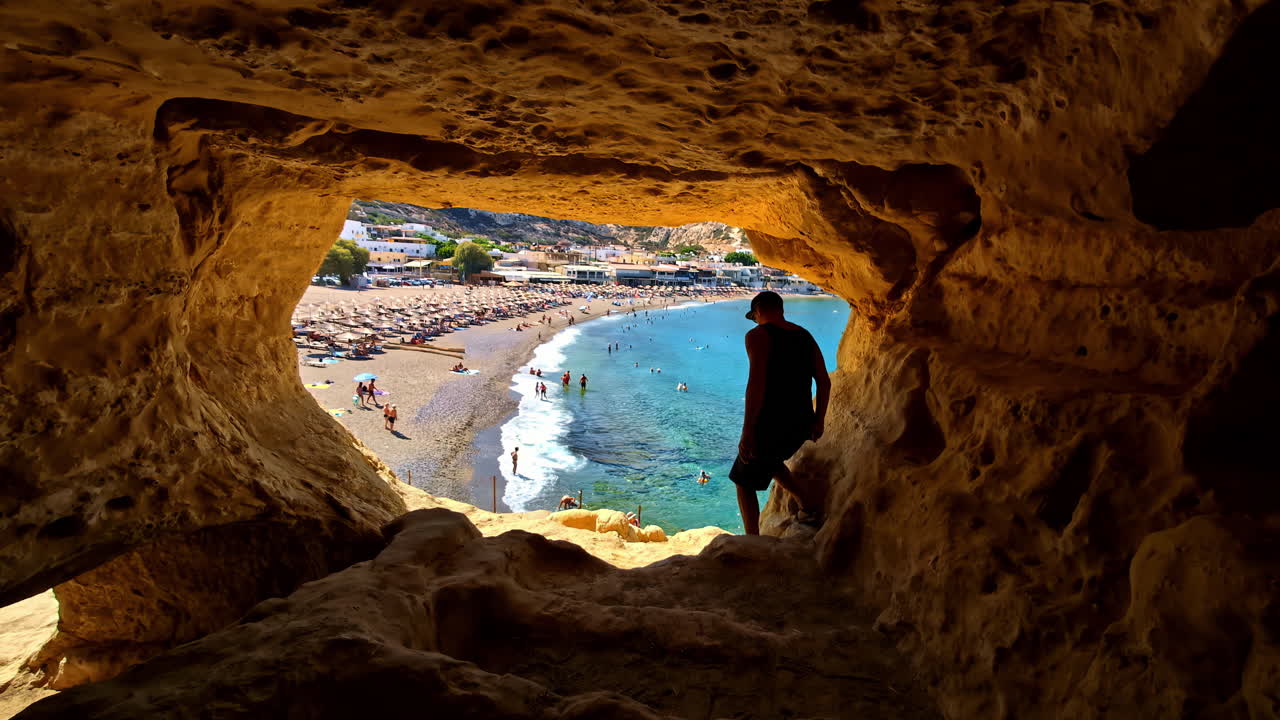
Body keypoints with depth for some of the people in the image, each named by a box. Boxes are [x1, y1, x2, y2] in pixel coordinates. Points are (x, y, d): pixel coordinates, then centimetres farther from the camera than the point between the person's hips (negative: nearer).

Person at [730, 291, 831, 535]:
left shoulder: (758, 335, -10)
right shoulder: (805, 336, 11)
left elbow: (757, 383, -21)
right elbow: (824, 381, 10)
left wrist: (747, 432, -20)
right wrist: (818, 421, 19)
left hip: (770, 423, -7)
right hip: (801, 424, 7)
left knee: (744, 481, 11)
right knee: (769, 460, 35)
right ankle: (808, 501, 23)